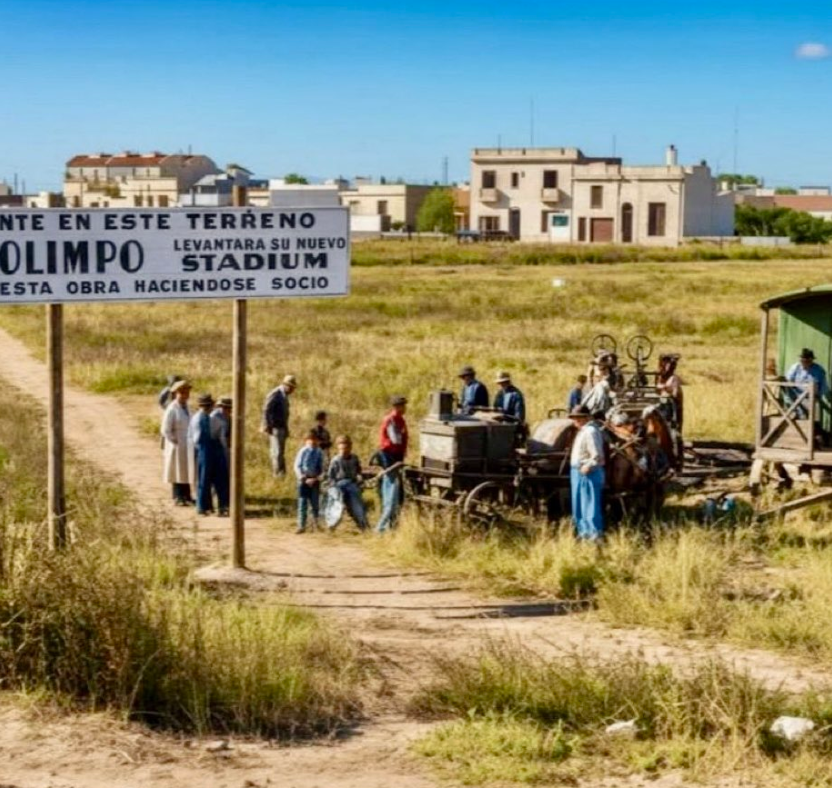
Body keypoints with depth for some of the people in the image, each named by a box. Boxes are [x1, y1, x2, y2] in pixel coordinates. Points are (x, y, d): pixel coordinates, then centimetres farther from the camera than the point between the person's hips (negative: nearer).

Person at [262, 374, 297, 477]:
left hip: (282, 427, 9)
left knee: (281, 452, 9)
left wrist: (286, 429, 20)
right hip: (275, 428, -9)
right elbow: (266, 410, -16)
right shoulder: (275, 394, -11)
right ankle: (278, 473, -14)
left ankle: (282, 473, 10)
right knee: (277, 451, -13)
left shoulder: (284, 396, 17)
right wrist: (267, 426, -19)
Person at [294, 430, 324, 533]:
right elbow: (297, 466, -3)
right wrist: (302, 477, -14)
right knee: (302, 503, 0)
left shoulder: (319, 452, -2)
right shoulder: (303, 451, -5)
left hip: (315, 480, 1)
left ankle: (315, 524, 25)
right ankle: (301, 526, 4)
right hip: (304, 480, -1)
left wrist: (316, 478, -11)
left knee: (315, 502, 7)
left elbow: (322, 467, 1)